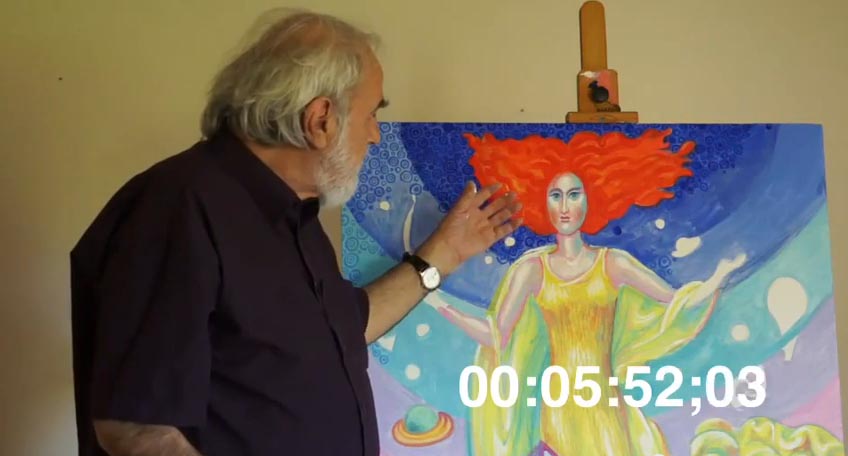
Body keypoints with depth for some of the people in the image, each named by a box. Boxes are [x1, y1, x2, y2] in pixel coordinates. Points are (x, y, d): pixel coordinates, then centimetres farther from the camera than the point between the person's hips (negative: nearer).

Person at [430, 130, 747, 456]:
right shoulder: (531, 269, 0)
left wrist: (720, 274, -11)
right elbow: (496, 337, -3)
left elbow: (675, 304, 1)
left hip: (607, 407, 0)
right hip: (560, 407, 0)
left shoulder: (614, 263, 1)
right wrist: (436, 301, -10)